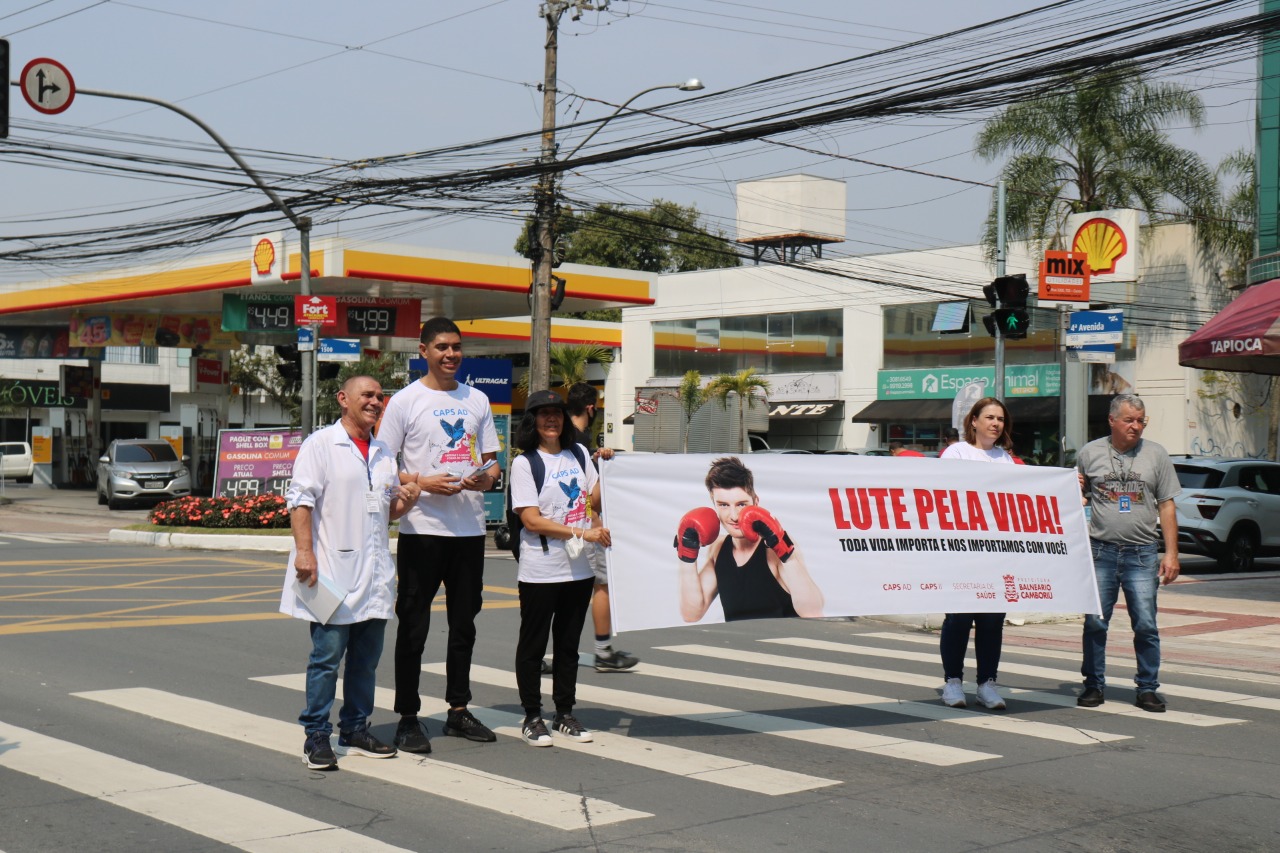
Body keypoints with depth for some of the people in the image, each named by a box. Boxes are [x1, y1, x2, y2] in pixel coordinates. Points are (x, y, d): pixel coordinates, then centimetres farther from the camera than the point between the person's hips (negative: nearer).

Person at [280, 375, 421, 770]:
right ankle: (316, 737, 2)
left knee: (366, 658, 11)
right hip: (333, 572, -7)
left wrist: (406, 501, 3)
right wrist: (305, 551, -19)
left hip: (374, 575, 7)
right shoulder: (320, 445, -3)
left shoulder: (383, 453, 18)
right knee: (327, 657, -5)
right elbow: (300, 501, -10)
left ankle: (355, 730, 21)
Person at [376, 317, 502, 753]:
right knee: (413, 625, 0)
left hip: (470, 528, 5)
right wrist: (421, 482, -19)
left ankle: (458, 711, 23)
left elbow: (491, 460, 16)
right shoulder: (405, 401, -3)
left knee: (464, 623, 12)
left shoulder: (477, 400, 12)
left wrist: (486, 477, -6)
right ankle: (408, 718, 7)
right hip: (422, 528, -5)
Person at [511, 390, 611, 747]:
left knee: (569, 644, 12)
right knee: (533, 644, 2)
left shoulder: (578, 455, 12)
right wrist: (582, 533, -18)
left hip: (580, 568, 5)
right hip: (539, 571, -5)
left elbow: (597, 501, 17)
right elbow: (531, 520, -13)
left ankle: (565, 714, 21)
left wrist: (606, 470, -1)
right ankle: (532, 717, 11)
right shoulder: (524, 463, -5)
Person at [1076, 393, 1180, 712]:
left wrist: (1171, 553, 2)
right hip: (1100, 551, 0)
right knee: (1095, 623, 2)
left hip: (1142, 554, 0)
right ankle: (1094, 685, 14)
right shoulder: (1090, 453, 6)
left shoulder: (1155, 455, 6)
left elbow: (1166, 506, 8)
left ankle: (1147, 688, 9)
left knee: (1146, 624, -2)